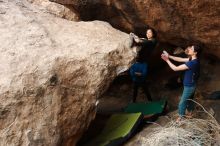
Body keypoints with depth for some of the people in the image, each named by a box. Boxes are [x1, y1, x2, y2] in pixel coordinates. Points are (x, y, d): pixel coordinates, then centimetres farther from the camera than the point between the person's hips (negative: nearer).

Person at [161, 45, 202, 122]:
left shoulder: (192, 63, -34)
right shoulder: (193, 60, -4)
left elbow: (175, 68, -30)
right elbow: (180, 59, 5)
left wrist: (167, 60, -19)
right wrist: (169, 56, -4)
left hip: (189, 86, -9)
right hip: (191, 85, 9)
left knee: (182, 103, 8)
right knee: (189, 100, 27)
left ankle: (181, 117, 27)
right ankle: (190, 113, 47)